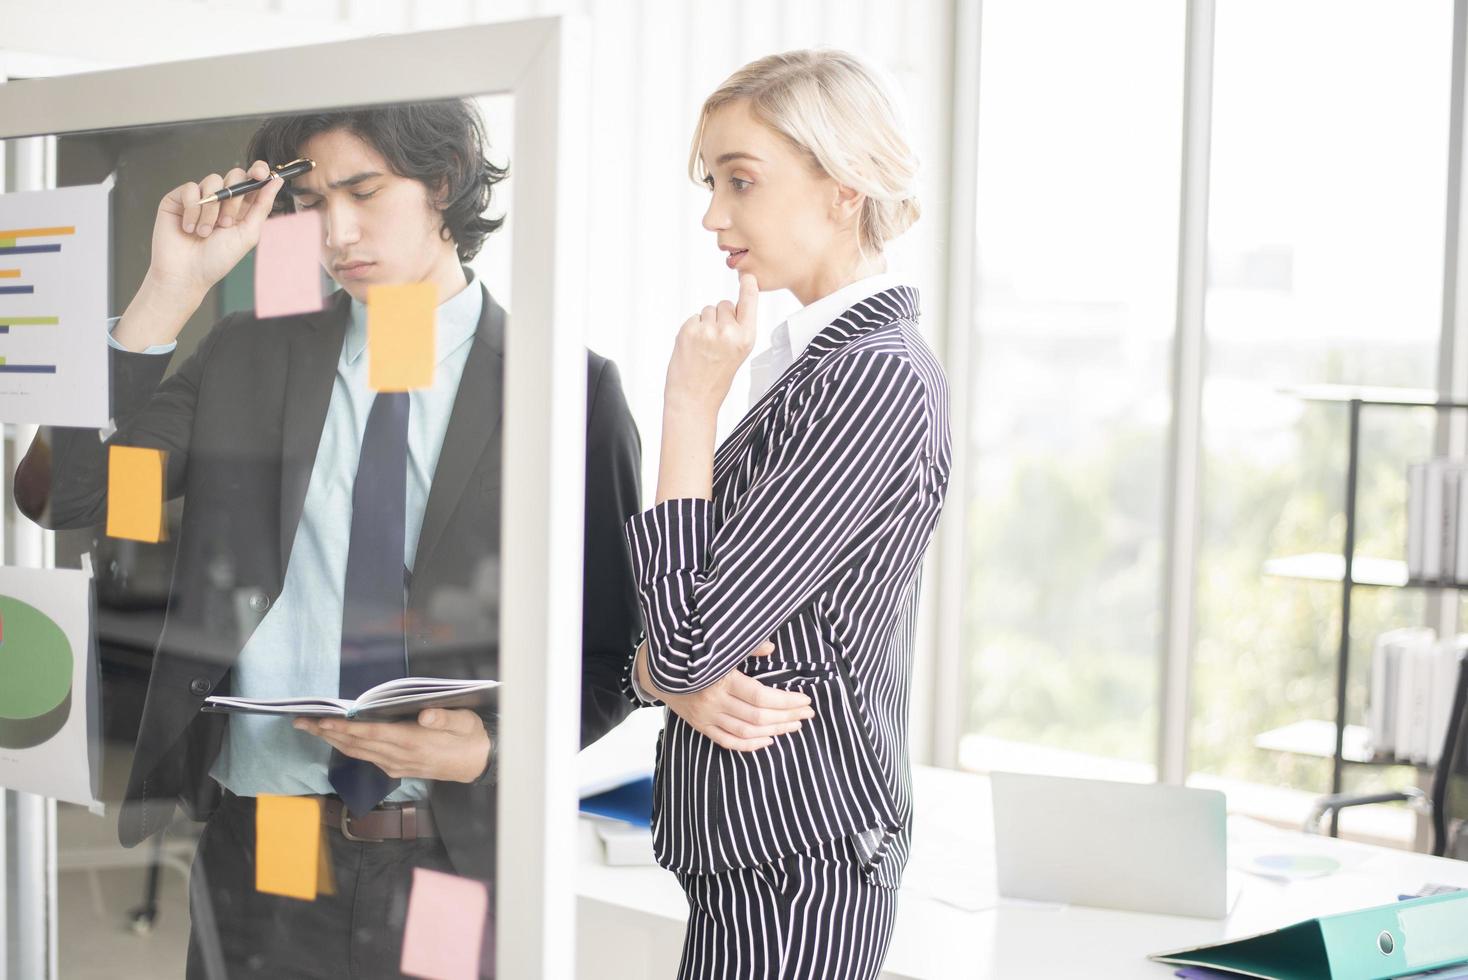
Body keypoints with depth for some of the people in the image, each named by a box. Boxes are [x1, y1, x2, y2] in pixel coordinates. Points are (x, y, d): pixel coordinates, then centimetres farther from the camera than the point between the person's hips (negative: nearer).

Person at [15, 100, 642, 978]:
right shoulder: (247, 360, 7)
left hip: (462, 854, -2)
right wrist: (173, 289, -8)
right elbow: (70, 500, -3)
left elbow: (617, 649, 1)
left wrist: (491, 747, -16)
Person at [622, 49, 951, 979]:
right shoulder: (820, 361, 10)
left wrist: (693, 401, -16)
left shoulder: (879, 378, -19)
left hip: (791, 872, -9)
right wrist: (677, 681, -12)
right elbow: (662, 639, 10)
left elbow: (687, 644, -21)